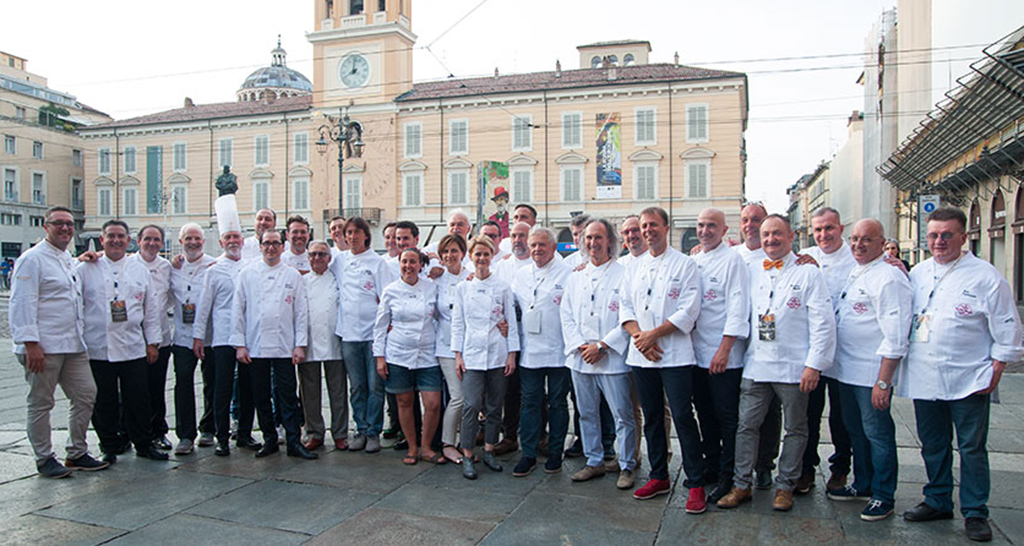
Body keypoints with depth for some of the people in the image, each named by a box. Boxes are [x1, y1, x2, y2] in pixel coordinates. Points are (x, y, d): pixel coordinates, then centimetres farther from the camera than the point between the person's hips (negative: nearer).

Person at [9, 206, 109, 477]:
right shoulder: (32, 259, -8)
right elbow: (22, 305, -14)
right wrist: (30, 344, -19)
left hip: (73, 345, 8)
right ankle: (44, 459, 16)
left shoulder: (69, 260, 17)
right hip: (43, 348, -8)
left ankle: (77, 453, 20)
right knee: (40, 403, 4)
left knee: (86, 395, 8)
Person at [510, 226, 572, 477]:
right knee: (530, 402, 8)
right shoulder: (521, 275, 11)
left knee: (558, 403, 8)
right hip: (529, 350, 4)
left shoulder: (567, 273, -4)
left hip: (558, 352, -4)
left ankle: (555, 453, 21)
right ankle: (528, 454, 16)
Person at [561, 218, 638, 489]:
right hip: (580, 358, 5)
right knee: (587, 413, 13)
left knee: (623, 415, 0)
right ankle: (594, 462, 27)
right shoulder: (575, 278, 13)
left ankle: (627, 466, 15)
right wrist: (579, 345, -4)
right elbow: (566, 315, 11)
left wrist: (602, 346, -13)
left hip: (613, 358, -5)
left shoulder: (624, 275, -3)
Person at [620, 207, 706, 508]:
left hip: (675, 356, -5)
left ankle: (696, 485, 5)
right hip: (641, 356, 5)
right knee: (651, 417, 12)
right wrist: (639, 337, -7)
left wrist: (654, 334, -14)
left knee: (683, 417, -6)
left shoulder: (685, 264, -1)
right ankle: (659, 477, 24)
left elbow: (689, 311, -9)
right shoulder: (634, 267, 14)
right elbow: (626, 308, 10)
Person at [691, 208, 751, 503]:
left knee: (727, 417, 0)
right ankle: (710, 467, 27)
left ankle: (727, 475, 10)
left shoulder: (733, 261, -7)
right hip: (697, 352, 7)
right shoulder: (692, 261, 13)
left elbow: (738, 308, -13)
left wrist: (724, 349, -17)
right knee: (705, 413, 14)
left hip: (724, 356, -7)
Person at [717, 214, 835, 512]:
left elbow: (823, 323, -5)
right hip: (756, 364, 3)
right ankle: (741, 485, 14)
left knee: (795, 429, 9)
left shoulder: (809, 273, -1)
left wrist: (814, 364, -10)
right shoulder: (751, 271, 11)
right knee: (746, 425, 4)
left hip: (794, 367, -3)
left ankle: (785, 486, 22)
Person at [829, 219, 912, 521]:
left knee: (877, 434, 3)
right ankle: (863, 485, 34)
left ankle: (883, 496, 18)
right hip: (846, 370, 9)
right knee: (855, 430, 19)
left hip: (872, 374, -9)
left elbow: (896, 337, -20)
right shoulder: (855, 273, 12)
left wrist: (883, 382, -21)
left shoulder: (889, 278, -16)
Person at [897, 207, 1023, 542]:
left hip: (968, 382, -4)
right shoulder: (917, 274, 10)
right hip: (924, 379, 4)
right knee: (933, 445, 14)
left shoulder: (985, 276, -4)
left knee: (972, 448, 4)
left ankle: (975, 512, 17)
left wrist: (996, 371, -6)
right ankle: (937, 501, 28)